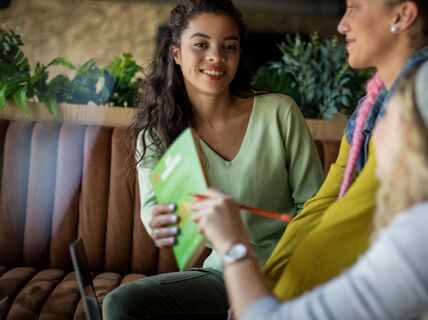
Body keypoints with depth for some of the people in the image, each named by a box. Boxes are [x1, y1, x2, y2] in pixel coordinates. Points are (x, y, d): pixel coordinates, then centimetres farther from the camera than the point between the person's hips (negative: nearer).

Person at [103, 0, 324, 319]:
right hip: (222, 272, 4)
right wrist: (160, 225, -37)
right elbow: (152, 204, -12)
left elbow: (313, 202, -4)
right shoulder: (156, 132, -2)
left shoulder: (280, 112, -10)